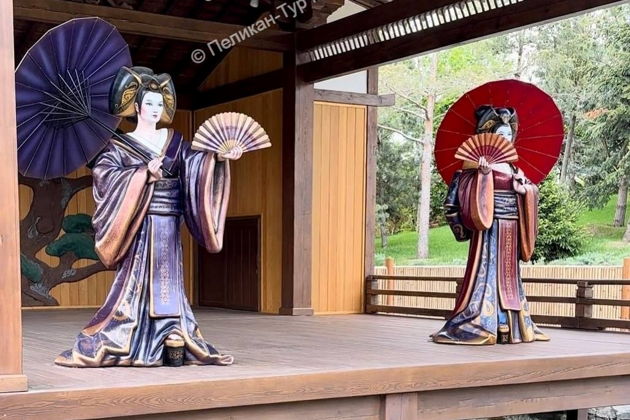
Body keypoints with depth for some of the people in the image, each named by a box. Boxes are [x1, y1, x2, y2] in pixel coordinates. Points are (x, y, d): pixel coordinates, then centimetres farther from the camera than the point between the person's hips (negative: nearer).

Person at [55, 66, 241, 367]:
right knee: (135, 283, -6)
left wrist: (219, 158, -16)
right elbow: (103, 173, -12)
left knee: (168, 284, 4)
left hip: (169, 227, 4)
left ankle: (174, 345, 6)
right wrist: (144, 174, -20)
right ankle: (102, 346, 2)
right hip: (141, 226, -4)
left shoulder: (173, 141, 12)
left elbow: (194, 162, 2)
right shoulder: (121, 145, 1)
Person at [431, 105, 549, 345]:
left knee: (509, 275, 11)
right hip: (490, 229, -7)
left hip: (510, 231, 7)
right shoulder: (480, 163, -6)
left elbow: (529, 190, 17)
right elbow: (467, 193, -17)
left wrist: (525, 189, -4)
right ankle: (476, 325, -6)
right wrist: (482, 174, -30)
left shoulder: (512, 166, 14)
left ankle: (511, 326, 17)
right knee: (487, 272, -9)